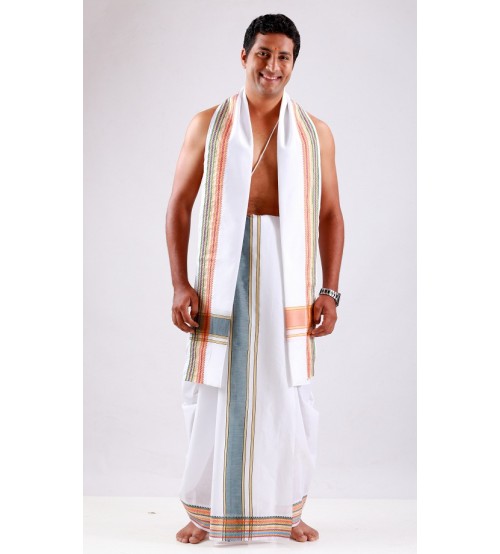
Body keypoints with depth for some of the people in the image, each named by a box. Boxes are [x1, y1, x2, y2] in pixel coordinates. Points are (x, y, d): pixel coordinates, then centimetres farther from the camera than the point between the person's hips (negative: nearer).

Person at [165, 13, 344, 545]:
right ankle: (208, 510, 21)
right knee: (217, 390, 5)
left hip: (287, 274, 1)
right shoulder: (208, 124, 4)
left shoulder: (315, 132, 7)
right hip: (222, 272, -1)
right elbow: (179, 205, 3)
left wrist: (329, 291, 1)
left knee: (287, 392, 7)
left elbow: (330, 215, 8)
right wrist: (180, 285, -5)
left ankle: (287, 509, 24)